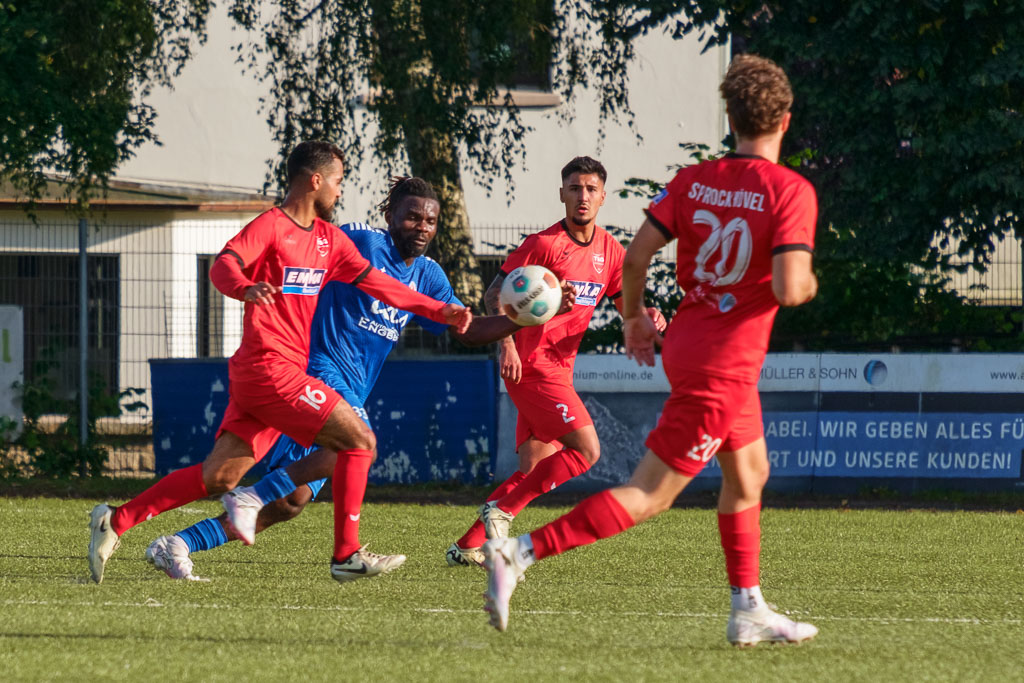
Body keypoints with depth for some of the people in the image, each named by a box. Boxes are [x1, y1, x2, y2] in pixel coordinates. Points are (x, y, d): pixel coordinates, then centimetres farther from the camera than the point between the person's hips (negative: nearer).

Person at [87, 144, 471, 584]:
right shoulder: (272, 226, -8)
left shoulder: (329, 239, 18)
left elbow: (374, 282, 21)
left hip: (285, 373, 9)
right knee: (359, 442, -11)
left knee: (219, 477, 3)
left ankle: (117, 521, 4)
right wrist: (246, 288, -45)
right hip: (270, 369, -9)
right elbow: (223, 265, -22)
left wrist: (440, 312, 17)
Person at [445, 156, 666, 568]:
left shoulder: (610, 251, 10)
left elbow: (626, 305, 14)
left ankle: (468, 546, 11)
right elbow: (495, 295, -8)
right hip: (531, 365, -8)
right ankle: (501, 510, -8)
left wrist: (647, 318, -9)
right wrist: (507, 343, -22)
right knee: (586, 450, -15)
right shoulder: (545, 244, -10)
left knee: (536, 469, 7)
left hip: (559, 369, 8)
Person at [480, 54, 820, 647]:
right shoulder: (791, 191, -16)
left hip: (686, 345, 7)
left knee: (749, 474, 25)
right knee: (649, 497, -5)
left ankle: (749, 612, 31)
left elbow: (637, 257, -3)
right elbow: (788, 289, -24)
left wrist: (635, 319, 14)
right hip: (725, 366, -7)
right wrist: (809, 283, -1)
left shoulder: (693, 180, 1)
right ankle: (519, 554, -16)